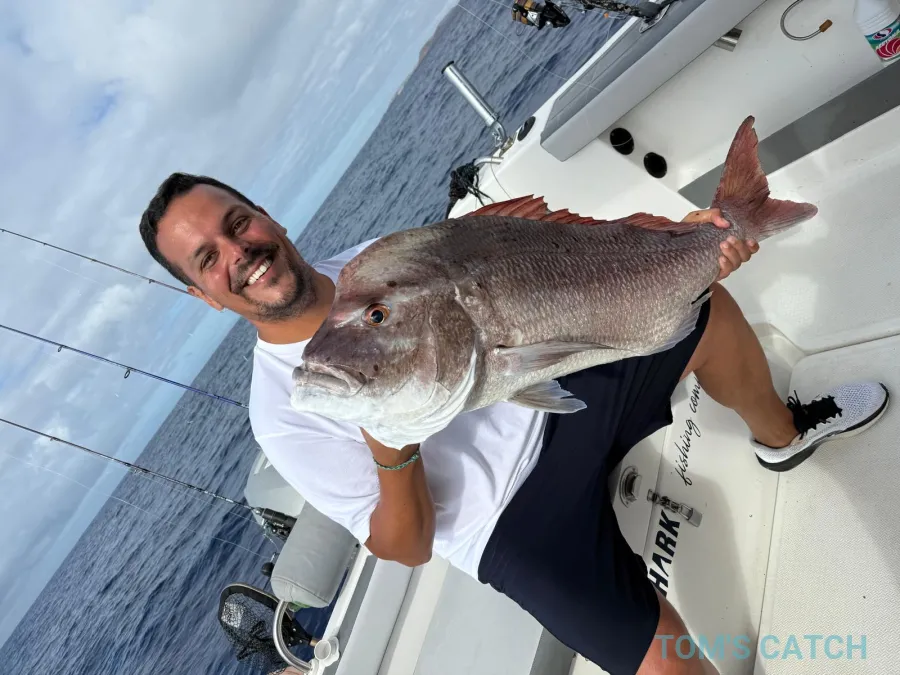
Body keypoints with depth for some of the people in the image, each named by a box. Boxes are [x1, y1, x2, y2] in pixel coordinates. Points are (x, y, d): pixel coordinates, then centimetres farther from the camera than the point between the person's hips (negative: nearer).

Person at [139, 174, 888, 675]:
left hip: (559, 391, 6)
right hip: (517, 516, -4)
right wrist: (390, 450, -32)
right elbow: (408, 547, -11)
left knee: (705, 305, 6)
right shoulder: (283, 412, -13)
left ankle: (783, 432, 32)